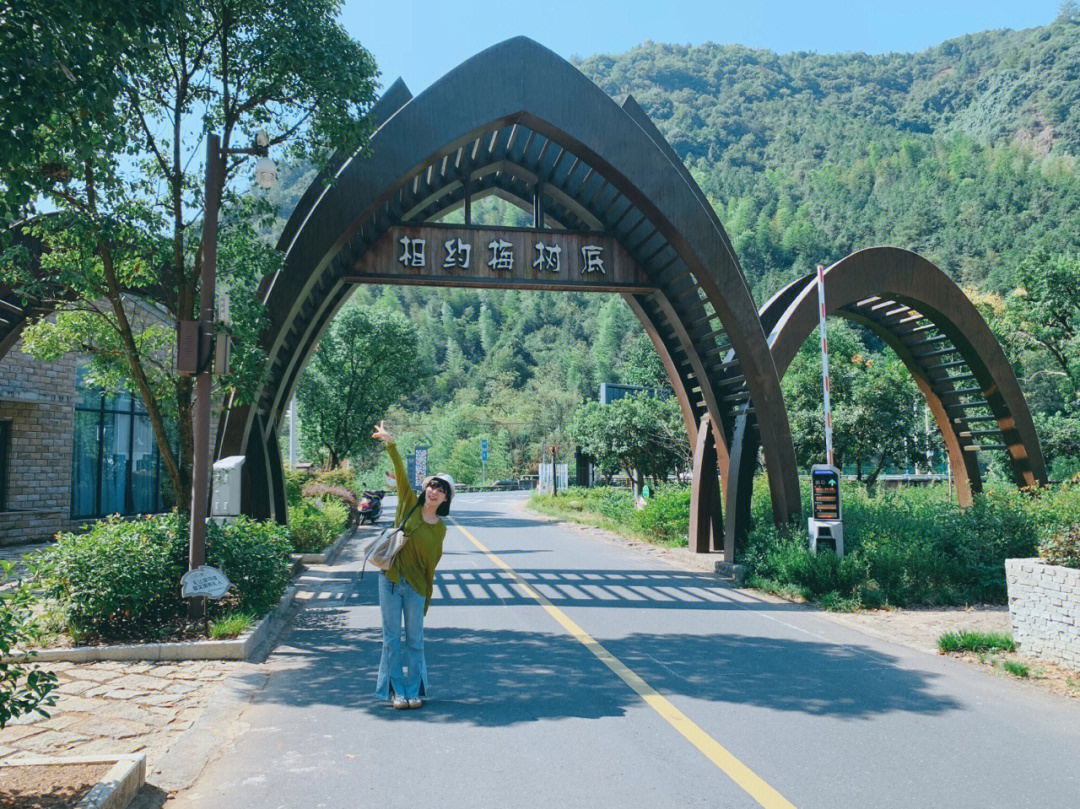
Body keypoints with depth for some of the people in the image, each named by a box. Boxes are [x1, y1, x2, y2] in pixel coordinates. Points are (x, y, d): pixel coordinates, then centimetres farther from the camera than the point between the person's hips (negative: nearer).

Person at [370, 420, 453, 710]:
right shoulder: (409, 503, 1)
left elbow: (431, 565, 6)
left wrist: (426, 599, 6)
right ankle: (396, 690, 17)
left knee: (415, 639, 6)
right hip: (390, 579, 0)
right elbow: (401, 472, -10)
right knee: (392, 637, 5)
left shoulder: (440, 528, 2)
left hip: (416, 585, 0)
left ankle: (413, 691, 20)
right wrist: (390, 443, -20)